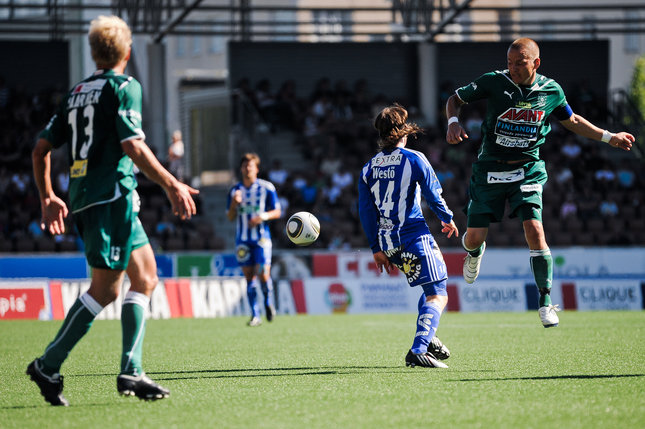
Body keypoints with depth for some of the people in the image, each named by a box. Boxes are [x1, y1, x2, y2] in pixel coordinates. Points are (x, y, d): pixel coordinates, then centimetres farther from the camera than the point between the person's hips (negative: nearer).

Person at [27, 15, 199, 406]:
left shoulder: (77, 93, 18)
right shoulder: (124, 86, -4)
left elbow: (42, 148, 17)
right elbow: (133, 146, -17)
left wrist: (47, 197, 26)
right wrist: (172, 185, -15)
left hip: (85, 198, 8)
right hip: (112, 195, -8)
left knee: (145, 275, 11)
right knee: (105, 289, -9)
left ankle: (131, 371, 3)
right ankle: (49, 365, -11)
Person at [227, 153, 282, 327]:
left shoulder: (266, 187, 1)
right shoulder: (235, 190, 9)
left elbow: (277, 212, 2)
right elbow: (230, 217, 9)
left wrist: (263, 216, -16)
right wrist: (234, 203, -11)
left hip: (261, 237, -2)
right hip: (243, 239, 2)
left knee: (263, 274, -13)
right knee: (249, 277, -1)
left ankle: (269, 302, 15)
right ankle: (255, 315, 3)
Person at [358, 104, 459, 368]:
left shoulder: (369, 168, 10)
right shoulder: (414, 159, -5)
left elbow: (366, 212, 9)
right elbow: (434, 195, -4)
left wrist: (377, 249, 13)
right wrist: (447, 219, 15)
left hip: (387, 240, 7)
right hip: (414, 237, -7)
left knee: (430, 290, 27)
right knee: (437, 295, -8)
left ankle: (427, 338, 20)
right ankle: (418, 350, -25)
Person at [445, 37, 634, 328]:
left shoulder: (551, 91, -3)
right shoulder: (494, 82, -10)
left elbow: (571, 121, 16)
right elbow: (455, 99, 3)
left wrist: (609, 137, 13)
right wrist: (453, 123, -17)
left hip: (527, 171, 0)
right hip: (489, 170, 0)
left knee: (535, 232, -17)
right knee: (475, 236, -3)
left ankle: (546, 303, -5)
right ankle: (474, 253, 39)